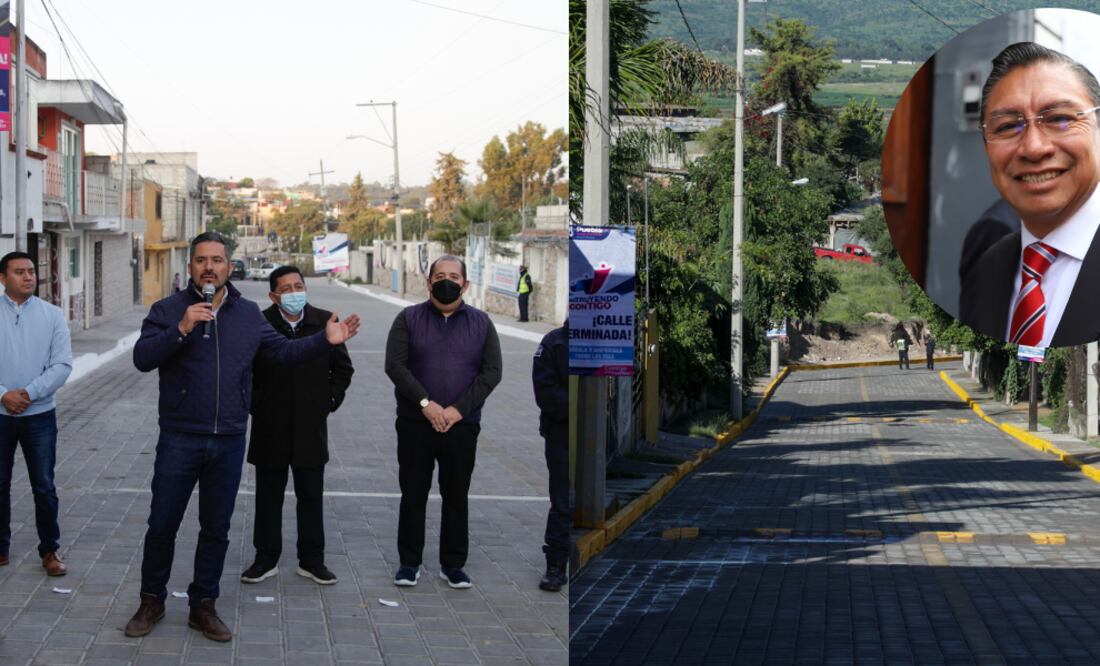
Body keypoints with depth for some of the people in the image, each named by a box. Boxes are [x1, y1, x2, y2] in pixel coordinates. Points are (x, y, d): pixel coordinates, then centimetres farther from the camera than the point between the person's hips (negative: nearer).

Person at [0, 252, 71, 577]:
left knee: (44, 487, 3)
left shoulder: (52, 315, 1)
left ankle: (50, 550, 14)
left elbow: (62, 364, -5)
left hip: (40, 414, 0)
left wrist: (29, 393, -15)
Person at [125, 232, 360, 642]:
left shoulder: (248, 314, 8)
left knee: (216, 529, 11)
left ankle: (202, 605, 24)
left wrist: (325, 341, 3)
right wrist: (181, 329, -25)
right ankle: (152, 602, 22)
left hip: (229, 442, 3)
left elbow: (283, 351, 15)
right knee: (162, 526, 4)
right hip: (179, 439, -3)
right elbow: (142, 358, -13)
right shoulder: (168, 310, -4)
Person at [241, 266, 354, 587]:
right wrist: (255, 404, -1)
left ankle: (311, 560, 19)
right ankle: (266, 559, 19)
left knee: (311, 496, 9)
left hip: (311, 428, 2)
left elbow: (343, 367, 10)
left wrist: (329, 401, 3)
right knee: (269, 497, 8)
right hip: (270, 429, -1)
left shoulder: (324, 322, -1)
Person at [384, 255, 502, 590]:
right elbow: (395, 365, -6)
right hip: (415, 423, -1)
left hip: (462, 426, 1)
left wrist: (459, 409, -11)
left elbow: (492, 372, -1)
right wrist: (426, 403, -16)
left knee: (456, 497, 7)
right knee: (413, 495, 5)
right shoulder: (409, 319, 3)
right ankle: (409, 562, 15)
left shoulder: (480, 323, 6)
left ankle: (453, 564, 17)